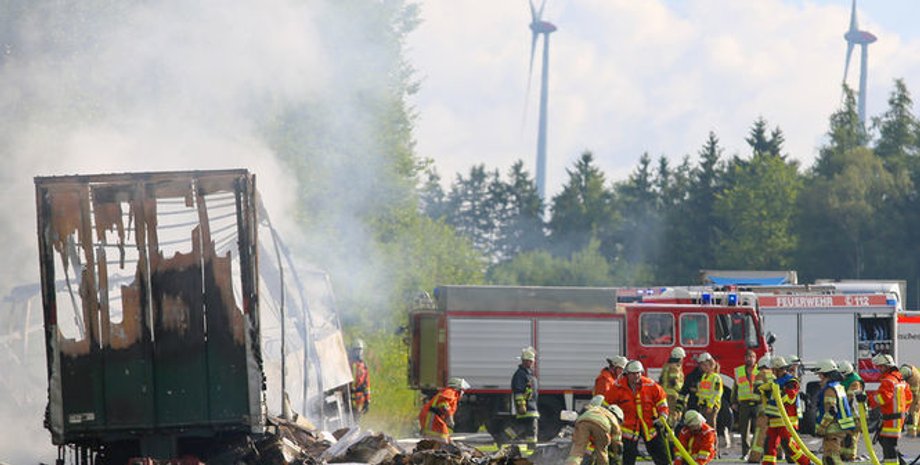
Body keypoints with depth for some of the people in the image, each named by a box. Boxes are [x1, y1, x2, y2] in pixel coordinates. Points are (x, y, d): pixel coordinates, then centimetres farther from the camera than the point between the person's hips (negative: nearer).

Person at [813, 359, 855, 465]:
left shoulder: (829, 389, -15)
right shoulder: (839, 387, 16)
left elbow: (830, 412, -21)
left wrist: (820, 428, -16)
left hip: (832, 431, -10)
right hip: (840, 430, 10)